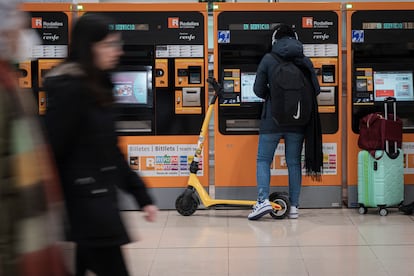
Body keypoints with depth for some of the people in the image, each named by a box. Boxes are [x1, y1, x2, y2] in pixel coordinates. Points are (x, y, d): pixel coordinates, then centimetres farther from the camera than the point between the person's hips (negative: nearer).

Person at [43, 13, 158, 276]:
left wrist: (142, 195, 14)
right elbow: (53, 150, -16)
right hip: (85, 203, -9)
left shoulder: (97, 85, 13)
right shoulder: (69, 88, -15)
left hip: (98, 199, 9)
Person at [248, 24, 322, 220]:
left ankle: (263, 199, -11)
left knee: (263, 160, 5)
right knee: (294, 162, 10)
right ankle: (294, 206, 10)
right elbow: (315, 90, 4)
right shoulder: (305, 61, 2)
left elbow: (258, 89, -4)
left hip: (272, 120, -3)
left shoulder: (268, 59, -5)